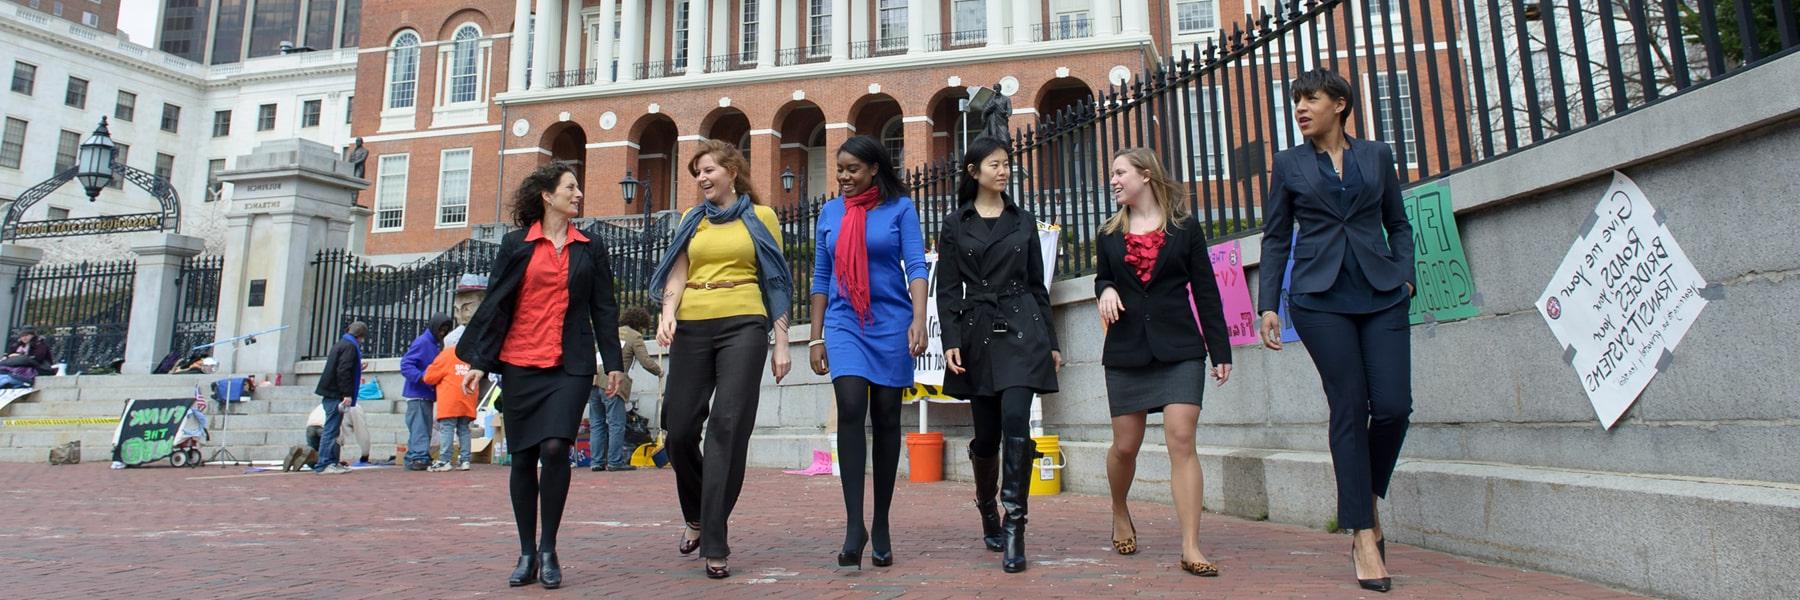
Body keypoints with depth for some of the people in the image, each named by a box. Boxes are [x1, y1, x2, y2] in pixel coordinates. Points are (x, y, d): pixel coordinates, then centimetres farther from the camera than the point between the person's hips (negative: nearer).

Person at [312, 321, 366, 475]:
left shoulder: (340, 344, 19)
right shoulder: (350, 346, -10)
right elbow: (343, 371, -19)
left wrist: (357, 368, 38)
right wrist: (347, 394, -20)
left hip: (330, 394, 10)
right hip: (336, 394, -10)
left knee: (332, 429, 12)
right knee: (331, 429, -9)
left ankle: (331, 462, 16)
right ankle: (323, 465, -9)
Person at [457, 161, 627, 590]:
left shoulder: (590, 248, 11)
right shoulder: (516, 245, 7)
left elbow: (604, 308, 9)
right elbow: (495, 304, 6)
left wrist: (613, 362, 3)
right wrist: (478, 361, 1)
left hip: (570, 365, 0)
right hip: (519, 364, 0)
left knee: (554, 447, -15)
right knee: (523, 457, 4)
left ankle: (548, 550, 0)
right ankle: (527, 553, 17)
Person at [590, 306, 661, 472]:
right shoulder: (635, 336, 4)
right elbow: (646, 362, 1)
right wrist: (659, 371, 16)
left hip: (593, 380, 6)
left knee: (596, 424, 10)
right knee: (616, 424, -1)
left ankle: (598, 462, 11)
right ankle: (615, 462, -2)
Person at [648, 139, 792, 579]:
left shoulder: (761, 216, 9)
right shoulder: (692, 220, 18)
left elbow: (775, 282, 7)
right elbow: (677, 274, 9)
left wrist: (781, 342, 1)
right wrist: (668, 312, -12)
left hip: (742, 326, -3)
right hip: (692, 328, 4)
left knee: (728, 427, -10)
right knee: (680, 428, 2)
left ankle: (715, 546, -4)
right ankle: (697, 515, 29)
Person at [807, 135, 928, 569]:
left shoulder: (899, 208, 2)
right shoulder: (830, 213, 11)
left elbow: (916, 266, -7)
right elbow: (821, 277, 13)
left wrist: (919, 319, -21)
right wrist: (816, 337, 10)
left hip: (891, 323, -1)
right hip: (845, 324, 2)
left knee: (886, 419, 4)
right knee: (850, 409, -18)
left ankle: (881, 525, 14)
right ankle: (854, 524, -17)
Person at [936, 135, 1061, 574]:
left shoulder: (1024, 221, 11)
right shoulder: (955, 224, 6)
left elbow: (1037, 284, 12)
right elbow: (947, 289, 2)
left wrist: (1052, 341, 9)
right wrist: (951, 341, -9)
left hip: (1022, 329, 0)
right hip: (978, 333, 0)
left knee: (1015, 423, -15)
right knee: (987, 433, 7)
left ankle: (1014, 527, -9)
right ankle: (987, 512, 31)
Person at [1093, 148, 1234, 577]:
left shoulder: (1185, 228, 3)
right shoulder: (1110, 233, 10)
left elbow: (1206, 292, 3)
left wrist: (1220, 351, -1)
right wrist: (1106, 290, -5)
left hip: (1179, 348, -2)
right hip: (1126, 351, 3)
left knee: (1182, 442, -10)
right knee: (1125, 446, 7)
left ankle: (1191, 548, -6)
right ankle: (1120, 514, 35)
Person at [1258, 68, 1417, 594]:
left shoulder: (1377, 155, 13)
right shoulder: (1289, 164, 9)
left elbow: (1398, 224, 17)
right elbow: (1275, 239, 8)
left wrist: (1404, 275, 1)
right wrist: (1267, 304, 1)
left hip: (1381, 294, 2)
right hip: (1320, 298, -1)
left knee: (1394, 405, -7)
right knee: (1350, 408, -4)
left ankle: (1367, 500, 21)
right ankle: (1363, 536, 5)